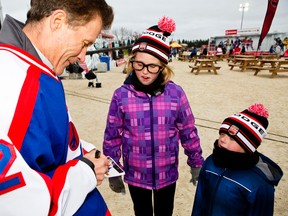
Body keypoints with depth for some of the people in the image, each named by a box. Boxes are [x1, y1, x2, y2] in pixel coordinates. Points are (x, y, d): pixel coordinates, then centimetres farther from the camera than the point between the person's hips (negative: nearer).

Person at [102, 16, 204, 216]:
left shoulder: (175, 93, -13)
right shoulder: (121, 95, -14)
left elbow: (189, 132, -3)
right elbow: (112, 136, -6)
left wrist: (196, 164, 5)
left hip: (167, 173, 1)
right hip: (135, 174, 0)